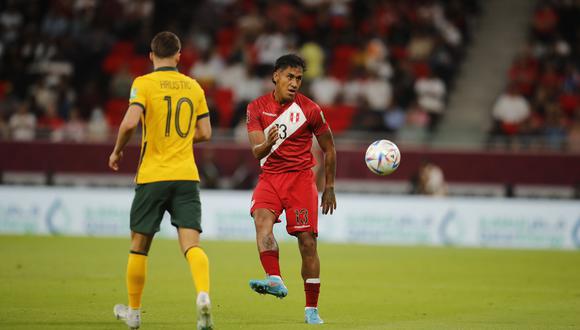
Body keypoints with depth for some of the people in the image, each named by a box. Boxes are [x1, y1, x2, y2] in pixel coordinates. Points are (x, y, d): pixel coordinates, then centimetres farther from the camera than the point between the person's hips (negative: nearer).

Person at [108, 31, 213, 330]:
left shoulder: (144, 84, -3)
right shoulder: (193, 87, 10)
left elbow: (130, 122, -17)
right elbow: (205, 133, 12)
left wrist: (117, 150, 0)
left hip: (152, 176, -2)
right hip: (187, 176, 2)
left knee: (139, 246, 13)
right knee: (191, 244, -7)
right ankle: (203, 294, -34)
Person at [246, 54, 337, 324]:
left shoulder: (310, 109, -3)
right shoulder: (257, 108, 1)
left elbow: (329, 149, 9)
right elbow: (256, 152, -6)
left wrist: (329, 188, 9)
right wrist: (268, 144, -30)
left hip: (301, 178, -1)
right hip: (269, 177, 1)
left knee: (307, 241, -7)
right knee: (262, 219, -29)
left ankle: (312, 309, 2)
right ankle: (275, 281, -42)